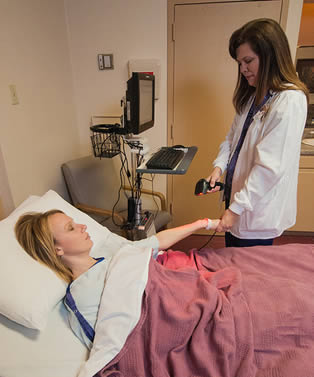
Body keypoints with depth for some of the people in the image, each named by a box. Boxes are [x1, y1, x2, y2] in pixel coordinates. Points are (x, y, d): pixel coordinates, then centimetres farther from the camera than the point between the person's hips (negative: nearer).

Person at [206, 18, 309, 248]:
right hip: (237, 193, 8)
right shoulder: (253, 95, 9)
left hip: (258, 210, -7)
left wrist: (236, 208, -21)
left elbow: (270, 166, -24)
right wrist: (219, 166, -5)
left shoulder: (290, 101, -19)